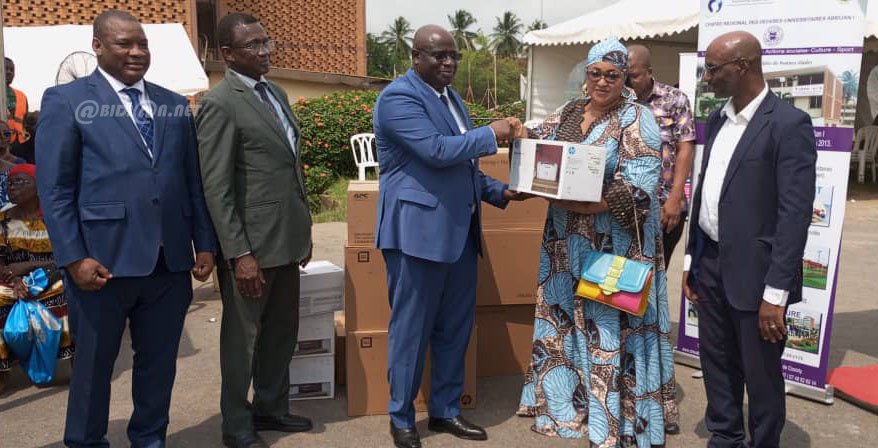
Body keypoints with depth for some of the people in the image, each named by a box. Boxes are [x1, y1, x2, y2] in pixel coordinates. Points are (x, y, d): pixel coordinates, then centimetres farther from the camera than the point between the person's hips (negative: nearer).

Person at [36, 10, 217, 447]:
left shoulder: (174, 105, 12)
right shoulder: (65, 100, 0)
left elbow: (193, 181, 12)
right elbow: (54, 188, -5)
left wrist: (205, 243, 7)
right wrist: (73, 258, -12)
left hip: (170, 261, 4)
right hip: (104, 260, -4)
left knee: (159, 361, 15)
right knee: (93, 364, 12)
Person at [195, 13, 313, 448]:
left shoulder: (276, 93, 12)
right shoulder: (220, 103, -13)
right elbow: (216, 188, -16)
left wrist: (304, 232, 15)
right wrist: (239, 254, -20)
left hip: (287, 239, 8)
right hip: (251, 245, -8)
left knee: (282, 330, 19)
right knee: (242, 336, 8)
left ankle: (270, 407, 37)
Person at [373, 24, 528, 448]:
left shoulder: (451, 96, 17)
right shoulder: (398, 96, -11)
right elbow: (437, 151, -23)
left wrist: (498, 191, 8)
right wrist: (492, 133, -13)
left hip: (459, 229, 9)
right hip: (419, 229, -8)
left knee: (456, 326, 14)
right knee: (411, 328, 3)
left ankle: (446, 410, 29)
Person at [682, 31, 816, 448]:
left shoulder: (788, 123, -14)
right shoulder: (716, 121, 9)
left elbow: (795, 213, -17)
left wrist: (776, 292, -19)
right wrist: (691, 259, 13)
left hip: (753, 271, -7)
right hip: (711, 263, 7)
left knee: (760, 374, 9)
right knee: (717, 363, 18)